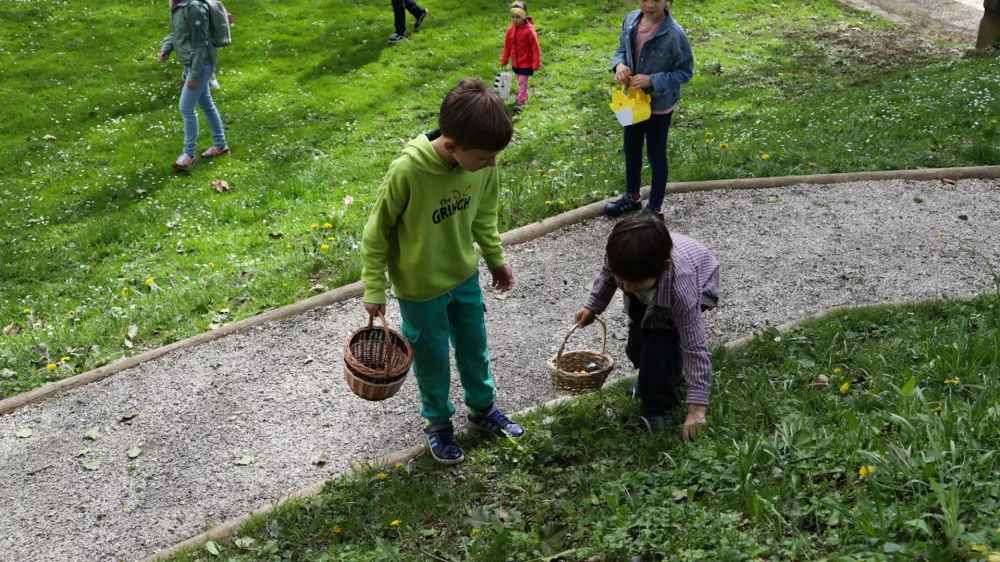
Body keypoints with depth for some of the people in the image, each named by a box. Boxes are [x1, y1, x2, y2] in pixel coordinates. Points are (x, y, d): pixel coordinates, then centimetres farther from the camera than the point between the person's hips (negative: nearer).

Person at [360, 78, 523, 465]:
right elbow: (377, 231, -18)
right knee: (432, 358, 17)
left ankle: (483, 408, 48)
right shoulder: (407, 171, -33)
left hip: (465, 275, 5)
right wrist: (374, 289, -11)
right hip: (420, 287, -4)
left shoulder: (482, 163, -18)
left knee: (474, 346, 23)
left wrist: (496, 259, 14)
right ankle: (438, 422, 42)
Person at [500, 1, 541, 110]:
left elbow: (535, 48, -18)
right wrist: (504, 60, 8)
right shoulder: (511, 29, -5)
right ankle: (523, 95, 38)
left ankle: (522, 102, 2)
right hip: (516, 62, 6)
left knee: (522, 82, -6)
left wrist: (536, 64, -17)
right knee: (520, 81, 19)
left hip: (526, 63, -6)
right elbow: (507, 46, 6)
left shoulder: (529, 30, -22)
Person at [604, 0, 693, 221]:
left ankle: (655, 208, 25)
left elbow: (685, 71, -17)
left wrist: (652, 80, -29)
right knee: (631, 149, 21)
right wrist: (620, 65, -18)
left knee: (656, 154, 9)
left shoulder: (673, 34, -26)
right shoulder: (630, 21, -9)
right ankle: (632, 197, 43)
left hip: (660, 105, -6)